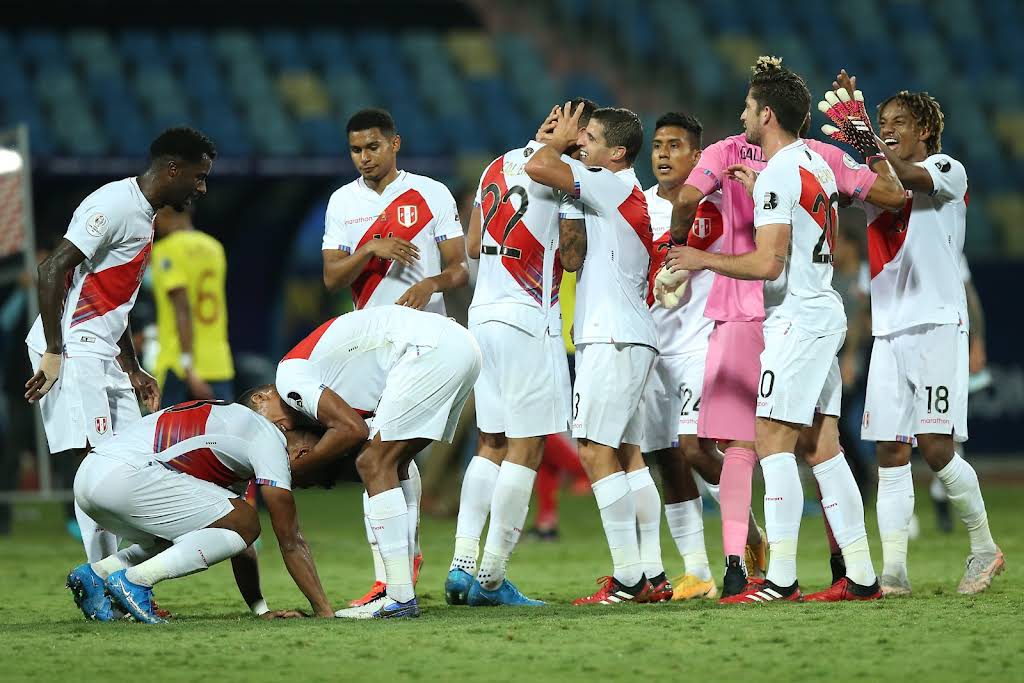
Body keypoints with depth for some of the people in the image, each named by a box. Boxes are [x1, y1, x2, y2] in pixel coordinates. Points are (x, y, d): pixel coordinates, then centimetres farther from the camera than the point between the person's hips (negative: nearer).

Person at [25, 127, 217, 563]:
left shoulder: (143, 216, 18)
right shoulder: (115, 204, -13)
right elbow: (52, 270, -20)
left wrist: (133, 371, 22)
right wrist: (54, 354, -21)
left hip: (103, 354, 10)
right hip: (70, 348, -10)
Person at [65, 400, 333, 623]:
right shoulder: (270, 442, 1)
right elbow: (291, 542, 1)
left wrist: (262, 611, 29)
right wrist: (325, 612, 6)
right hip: (126, 478, -10)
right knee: (245, 526, -5)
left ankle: (97, 573, 12)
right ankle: (135, 580, -11)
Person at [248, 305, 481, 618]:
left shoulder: (289, 374, 0)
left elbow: (353, 428, -9)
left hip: (430, 348, -10)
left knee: (377, 465, -7)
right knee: (392, 465, 17)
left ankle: (400, 598, -11)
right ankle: (399, 590, 16)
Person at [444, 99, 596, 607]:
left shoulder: (498, 167, 14)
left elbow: (472, 247, 19)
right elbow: (573, 258, -10)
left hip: (483, 315, 8)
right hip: (529, 322, -8)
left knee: (490, 445, 14)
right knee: (525, 449, -2)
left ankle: (462, 564, 6)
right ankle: (491, 578, -3)